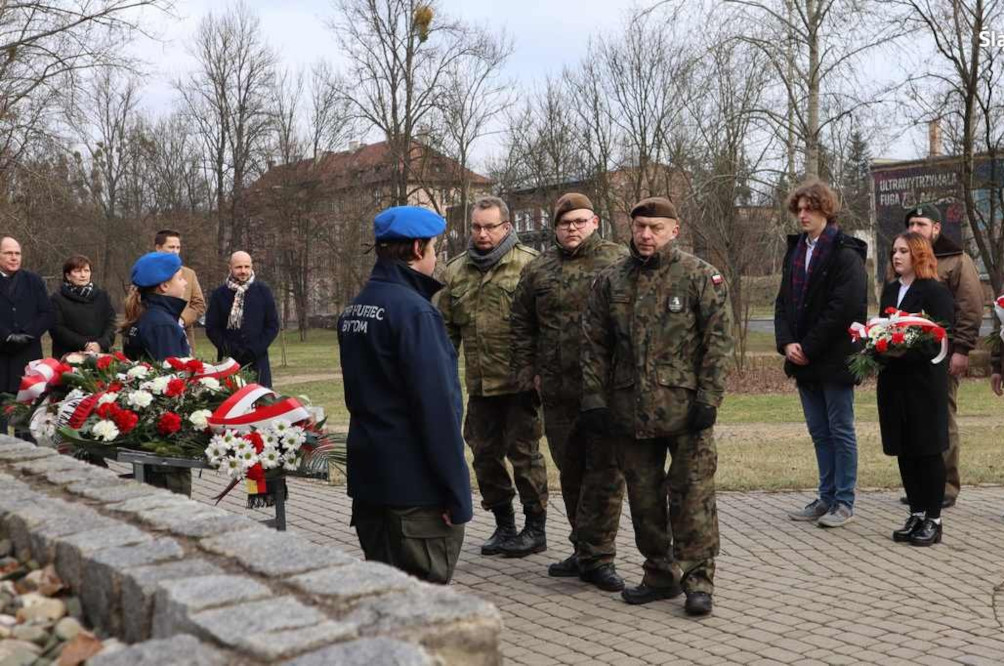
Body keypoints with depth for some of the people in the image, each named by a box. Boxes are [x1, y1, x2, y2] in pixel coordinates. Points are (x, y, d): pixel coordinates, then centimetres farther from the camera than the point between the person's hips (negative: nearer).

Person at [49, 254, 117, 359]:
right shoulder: (57, 298, 6)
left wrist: (101, 344, -12)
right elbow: (56, 329, -5)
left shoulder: (102, 296, 15)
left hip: (99, 357, 2)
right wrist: (84, 345, -15)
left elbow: (110, 325, 7)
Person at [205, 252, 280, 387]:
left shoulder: (263, 291, 6)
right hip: (228, 360, 0)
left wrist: (255, 350, -5)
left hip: (257, 360, 0)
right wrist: (229, 350, -7)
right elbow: (211, 328, 6)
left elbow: (273, 325, 6)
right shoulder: (219, 294, 6)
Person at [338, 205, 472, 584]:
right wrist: (457, 494, -16)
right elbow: (437, 408, -21)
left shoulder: (354, 311, 11)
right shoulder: (413, 311, -17)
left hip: (368, 481, 9)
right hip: (417, 488, -9)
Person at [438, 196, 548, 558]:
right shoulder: (456, 271, 12)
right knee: (485, 454, 11)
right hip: (479, 384, 6)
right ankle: (504, 525, 27)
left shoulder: (529, 264, -5)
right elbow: (447, 328, 17)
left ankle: (536, 528, 16)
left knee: (523, 451, 1)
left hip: (519, 382, -6)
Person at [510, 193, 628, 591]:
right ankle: (585, 551, 26)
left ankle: (595, 556, 6)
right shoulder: (538, 270, 11)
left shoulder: (618, 262, 1)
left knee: (605, 472, -3)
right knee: (570, 472, 12)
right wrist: (527, 373, 11)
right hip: (558, 392, 4)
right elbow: (522, 324, 18)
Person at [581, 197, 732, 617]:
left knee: (692, 495, -2)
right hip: (630, 410, 4)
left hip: (685, 409, -4)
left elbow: (718, 341, -5)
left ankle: (698, 579, 11)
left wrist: (708, 398, -11)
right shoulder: (611, 281, 9)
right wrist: (594, 399, 3)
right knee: (643, 497, 11)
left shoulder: (701, 277, -2)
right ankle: (661, 574, 26)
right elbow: (594, 345, 10)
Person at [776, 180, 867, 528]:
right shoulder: (795, 250, 12)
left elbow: (844, 308, -17)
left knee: (840, 431, 2)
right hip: (803, 358, 7)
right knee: (819, 431, 13)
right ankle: (827, 498, 23)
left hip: (834, 359, -7)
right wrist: (787, 342, -3)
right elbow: (783, 301, 12)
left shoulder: (845, 253, -10)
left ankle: (844, 503, 11)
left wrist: (809, 347, -16)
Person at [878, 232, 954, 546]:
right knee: (904, 450, 10)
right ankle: (916, 515, 21)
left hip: (924, 381, -6)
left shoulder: (936, 292, -8)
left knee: (927, 450, 2)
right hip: (894, 380, 6)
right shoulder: (890, 290, 14)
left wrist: (902, 350, -25)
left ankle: (933, 520, 11)